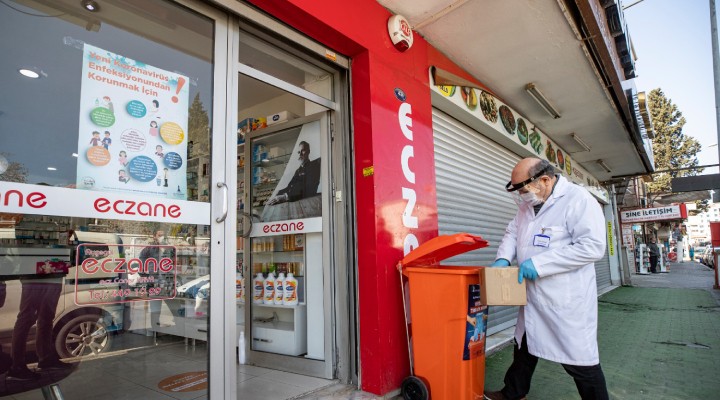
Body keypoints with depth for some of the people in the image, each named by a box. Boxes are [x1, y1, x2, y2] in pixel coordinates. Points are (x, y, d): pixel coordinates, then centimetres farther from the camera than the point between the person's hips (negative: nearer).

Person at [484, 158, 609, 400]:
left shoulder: (578, 200, -17)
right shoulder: (527, 204, 8)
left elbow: (593, 247, -24)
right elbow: (513, 232, 14)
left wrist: (539, 263, -26)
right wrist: (503, 258, -6)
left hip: (566, 301, -8)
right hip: (533, 297, 8)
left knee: (579, 359, 5)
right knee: (524, 347, 22)